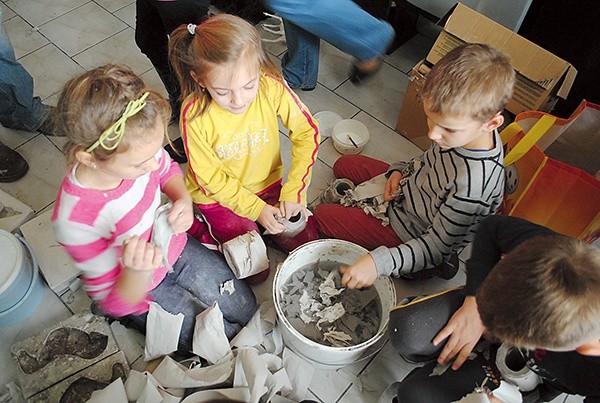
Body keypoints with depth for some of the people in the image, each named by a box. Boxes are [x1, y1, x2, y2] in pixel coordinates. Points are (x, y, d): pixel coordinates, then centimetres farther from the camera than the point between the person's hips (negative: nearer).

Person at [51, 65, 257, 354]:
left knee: (247, 309, 10)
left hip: (174, 248, 5)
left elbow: (168, 170, 2)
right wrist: (138, 272, -49)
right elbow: (116, 303, -25)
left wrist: (183, 200, -22)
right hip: (136, 289, -5)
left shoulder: (134, 149, -25)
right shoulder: (76, 220, -38)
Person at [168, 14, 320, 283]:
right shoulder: (194, 114, -29)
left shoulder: (272, 87, -25)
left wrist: (293, 193, -17)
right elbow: (210, 176, -17)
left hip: (266, 183, 3)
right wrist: (256, 209, -18)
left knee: (306, 241, 4)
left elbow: (307, 133, -14)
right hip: (219, 195, -3)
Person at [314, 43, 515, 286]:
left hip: (413, 234, -7)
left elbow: (436, 248, -27)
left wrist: (379, 262, -36)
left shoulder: (474, 184, -40)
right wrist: (400, 171, -10)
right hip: (408, 190, 7)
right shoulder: (458, 125, -18)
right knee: (344, 165, 16)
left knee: (322, 217, -4)